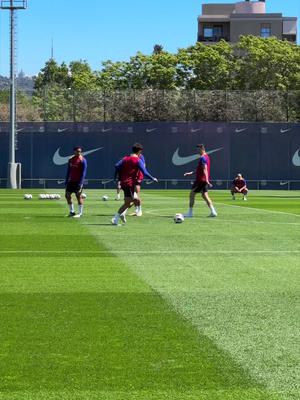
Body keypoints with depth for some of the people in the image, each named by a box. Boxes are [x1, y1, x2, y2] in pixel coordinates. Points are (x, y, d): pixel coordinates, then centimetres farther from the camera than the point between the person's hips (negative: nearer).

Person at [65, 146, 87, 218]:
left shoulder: (82, 160, -7)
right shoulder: (71, 160, 12)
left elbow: (83, 172, -11)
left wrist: (80, 183, -18)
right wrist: (66, 182, 12)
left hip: (78, 181, -6)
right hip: (71, 181, 6)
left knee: (78, 196, -4)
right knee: (67, 195, 5)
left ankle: (80, 213, 3)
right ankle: (72, 212, 16)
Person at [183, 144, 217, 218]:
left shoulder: (203, 158, -15)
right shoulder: (206, 157, 16)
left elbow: (205, 170, -25)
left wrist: (207, 180, -32)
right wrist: (191, 173, 24)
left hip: (200, 180, -9)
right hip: (204, 180, 9)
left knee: (192, 194, 0)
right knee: (204, 195, 11)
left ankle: (190, 213, 3)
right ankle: (213, 212, 1)